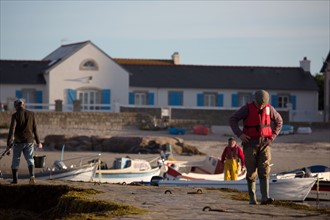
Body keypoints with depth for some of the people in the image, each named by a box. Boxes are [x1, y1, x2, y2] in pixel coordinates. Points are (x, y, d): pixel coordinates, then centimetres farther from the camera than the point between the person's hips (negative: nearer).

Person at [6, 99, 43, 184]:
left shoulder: (15, 115, -8)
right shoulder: (31, 114, 4)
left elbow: (12, 129, -14)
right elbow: (34, 129, 8)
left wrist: (9, 143, -15)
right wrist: (38, 141, 16)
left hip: (18, 142, -2)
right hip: (29, 141, 2)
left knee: (15, 160, 12)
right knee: (30, 159, 1)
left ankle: (15, 179, 15)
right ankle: (32, 175, -23)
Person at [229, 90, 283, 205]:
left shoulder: (269, 108, 1)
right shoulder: (247, 108, -9)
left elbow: (279, 121, 16)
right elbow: (232, 119, -7)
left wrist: (273, 135, 5)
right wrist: (239, 134, -17)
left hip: (264, 143, 2)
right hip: (250, 143, -2)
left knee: (264, 171, -10)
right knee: (251, 172, 0)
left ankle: (265, 198, -18)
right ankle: (252, 198, 10)